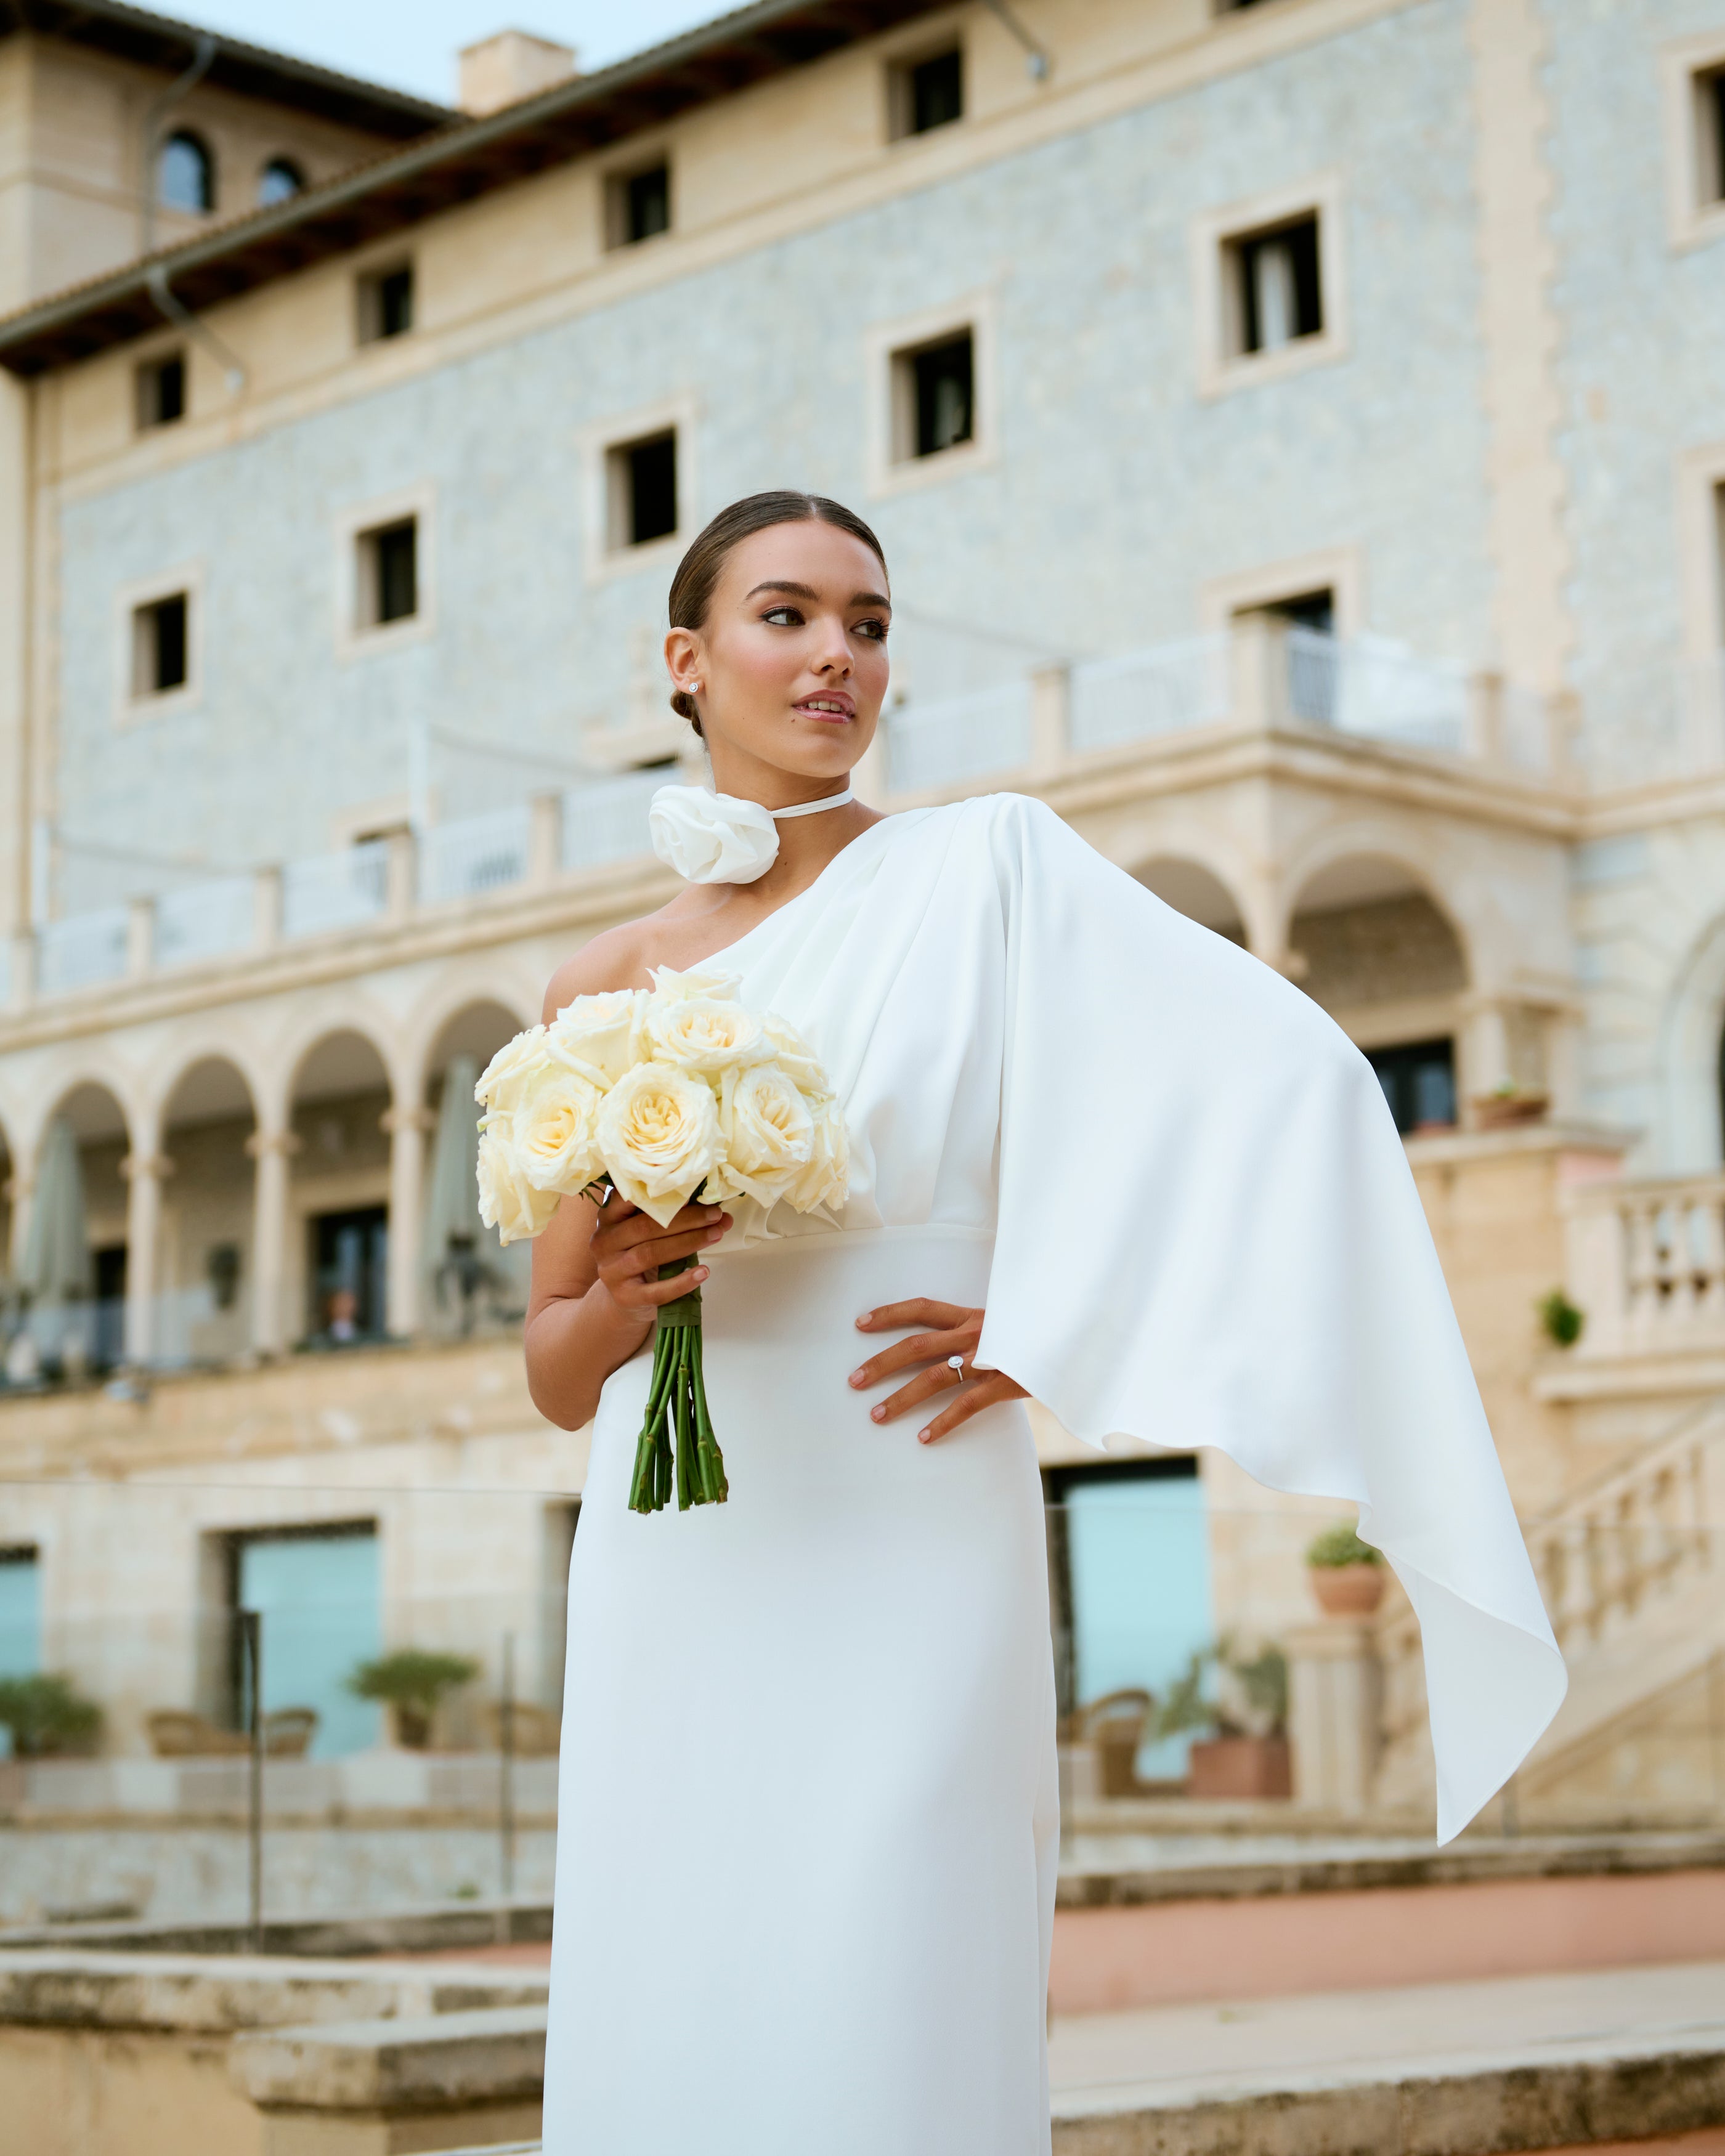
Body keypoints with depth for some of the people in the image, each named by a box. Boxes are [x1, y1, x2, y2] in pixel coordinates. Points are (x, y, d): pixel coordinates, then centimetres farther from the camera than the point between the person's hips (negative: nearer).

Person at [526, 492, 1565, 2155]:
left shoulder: (979, 871, 1)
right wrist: (621, 1297, -8)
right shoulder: (601, 990, 12)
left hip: (899, 1572, -4)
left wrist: (1053, 1322, -9)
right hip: (669, 1594, 4)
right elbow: (556, 1379, 14)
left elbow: (1287, 1080, -5)